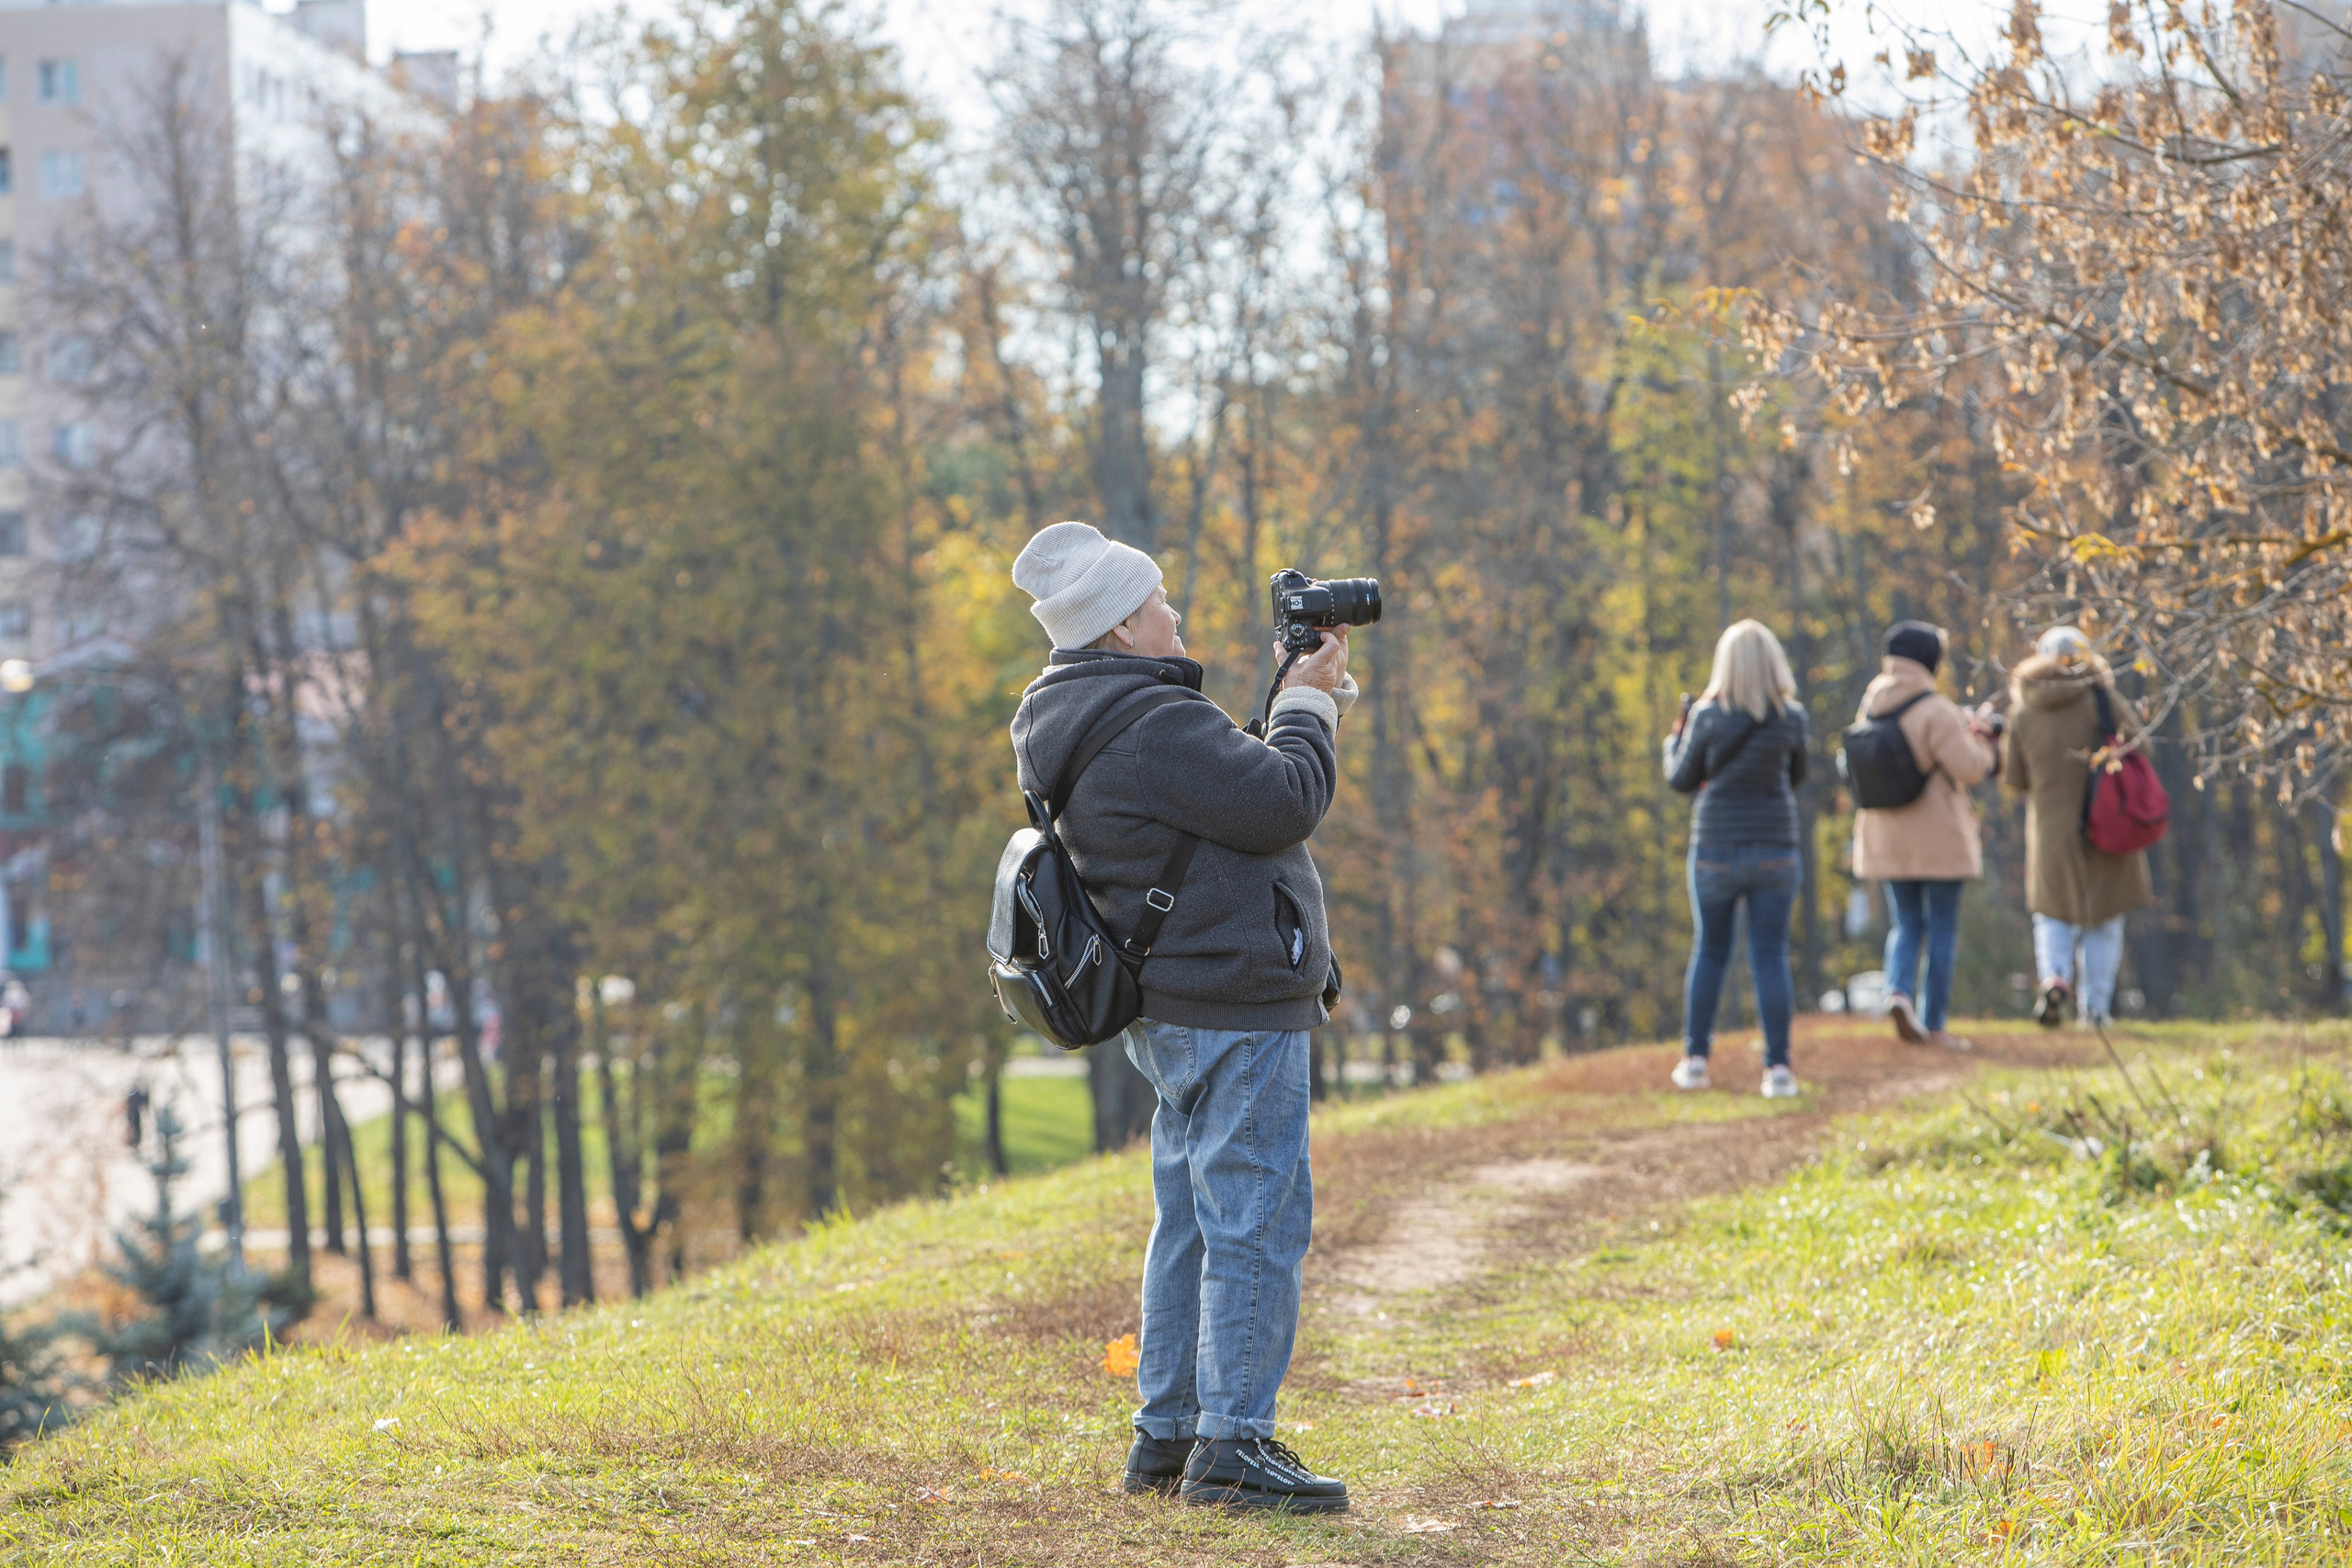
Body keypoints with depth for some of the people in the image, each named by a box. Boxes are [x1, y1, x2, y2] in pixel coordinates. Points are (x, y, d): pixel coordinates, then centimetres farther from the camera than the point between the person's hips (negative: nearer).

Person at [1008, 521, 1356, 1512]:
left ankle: (1166, 1438, 21)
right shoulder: (1152, 726, -20)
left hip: (1170, 1012, 11)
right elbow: (1285, 800, -19)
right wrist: (1309, 704, -4)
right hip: (1238, 1013, -11)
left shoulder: (1074, 723, 14)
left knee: (1192, 1223, 16)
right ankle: (1232, 1449, -5)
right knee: (1258, 1223, -6)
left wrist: (1307, 700, 13)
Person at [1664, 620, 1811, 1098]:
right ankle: (1778, 1067, -1)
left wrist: (1678, 732, 18)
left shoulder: (1708, 716, -8)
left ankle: (1694, 1058, 16)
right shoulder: (1791, 718, -3)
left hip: (1716, 848, 0)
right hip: (1774, 850, 1)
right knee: (1770, 956, 3)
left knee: (1709, 952, 14)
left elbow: (1682, 779, 2)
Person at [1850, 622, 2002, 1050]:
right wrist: (1980, 737, 2)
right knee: (1942, 930, 5)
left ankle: (1898, 990, -10)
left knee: (1907, 923, 16)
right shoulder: (1935, 711, -18)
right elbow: (1970, 768, -19)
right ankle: (1934, 1025, 6)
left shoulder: (1871, 706, 3)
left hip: (1886, 838, 6)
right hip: (1938, 838, -6)